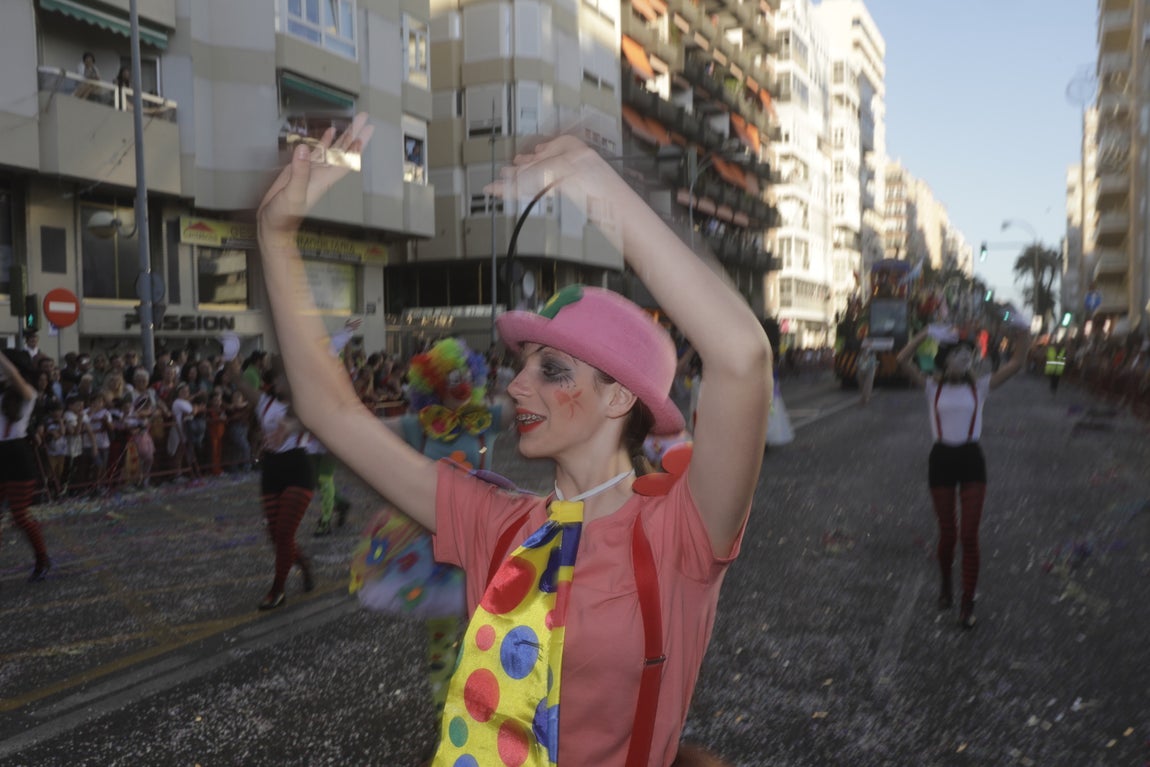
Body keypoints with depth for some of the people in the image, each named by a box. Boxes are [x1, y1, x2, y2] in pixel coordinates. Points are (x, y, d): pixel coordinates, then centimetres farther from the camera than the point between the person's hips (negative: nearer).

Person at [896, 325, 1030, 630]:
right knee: (947, 533, 8)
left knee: (970, 535, -3)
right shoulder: (932, 387, 0)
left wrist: (1020, 328, -16)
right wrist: (927, 332, -20)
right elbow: (903, 360, -15)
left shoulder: (980, 386, 3)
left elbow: (1018, 361, -6)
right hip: (942, 458, 0)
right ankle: (945, 584, 36)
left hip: (971, 459, 0)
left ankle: (968, 603, 7)